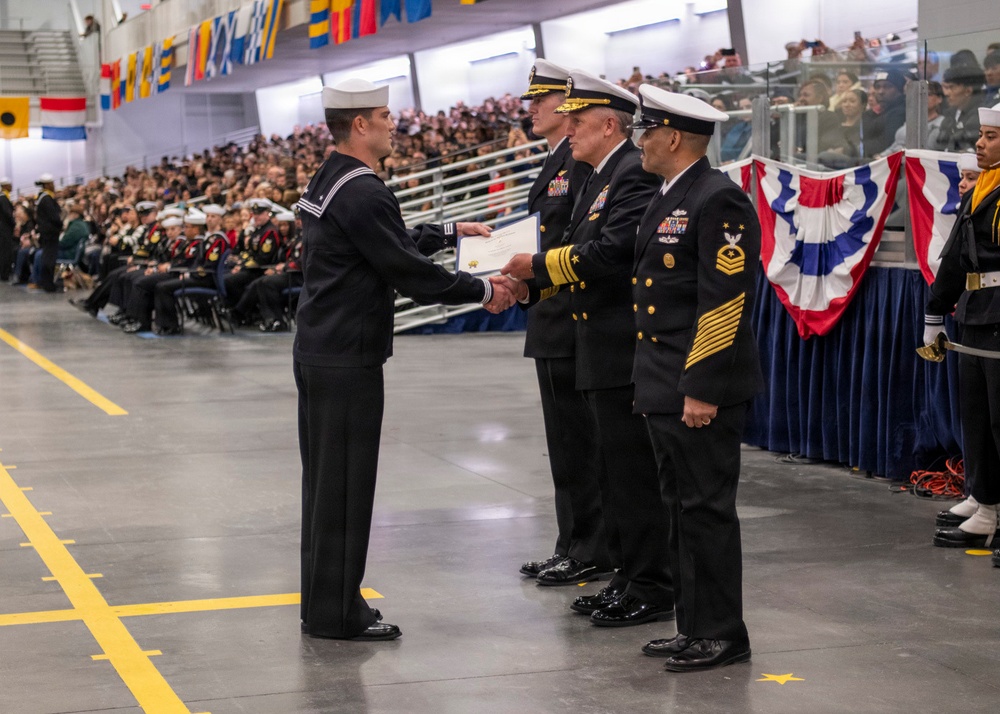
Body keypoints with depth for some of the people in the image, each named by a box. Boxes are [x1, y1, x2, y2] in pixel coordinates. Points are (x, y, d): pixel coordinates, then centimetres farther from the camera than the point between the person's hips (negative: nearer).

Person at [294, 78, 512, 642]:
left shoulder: (328, 181, 13)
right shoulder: (363, 192, -18)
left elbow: (393, 243, 22)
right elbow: (408, 271, -18)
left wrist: (451, 231, 24)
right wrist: (484, 290, -8)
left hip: (317, 349, 10)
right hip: (348, 358, -10)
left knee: (326, 479, 15)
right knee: (347, 483, -2)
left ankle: (325, 601, 23)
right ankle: (337, 612, 5)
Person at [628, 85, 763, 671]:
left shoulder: (719, 200, -14)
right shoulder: (669, 200, 17)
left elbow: (725, 302, -20)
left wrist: (701, 389, -22)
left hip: (702, 389, -10)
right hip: (665, 388, 10)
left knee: (707, 510, -4)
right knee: (683, 510, 13)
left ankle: (723, 635, 5)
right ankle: (695, 628, 21)